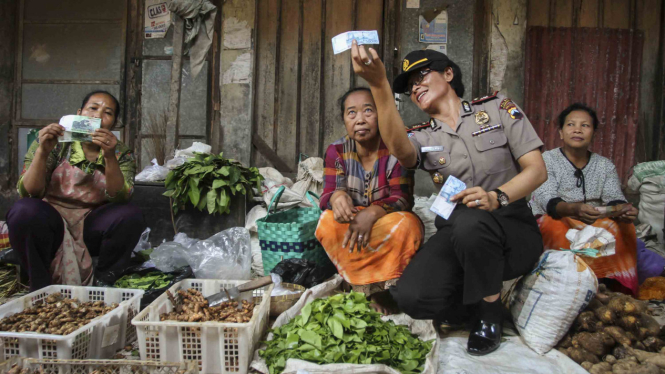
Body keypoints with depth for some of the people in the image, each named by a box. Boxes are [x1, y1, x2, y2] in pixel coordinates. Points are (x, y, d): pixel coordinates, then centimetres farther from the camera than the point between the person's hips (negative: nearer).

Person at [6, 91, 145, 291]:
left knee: (130, 215, -26)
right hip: (48, 225, -1)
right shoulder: (54, 142, -5)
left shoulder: (121, 154, -1)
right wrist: (42, 152, -27)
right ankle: (41, 286, -10)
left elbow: (119, 198, -16)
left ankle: (102, 282, -5)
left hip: (91, 229, 1)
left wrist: (110, 157, -30)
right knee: (24, 210, -31)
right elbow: (28, 193, -13)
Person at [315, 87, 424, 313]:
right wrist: (336, 197, -39)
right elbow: (327, 194, -12)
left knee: (405, 225, -35)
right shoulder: (336, 151, -5)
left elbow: (402, 198, -19)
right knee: (328, 223, -30)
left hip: (387, 220, -1)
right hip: (351, 220, 2)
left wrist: (372, 213, -41)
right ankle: (367, 293, -23)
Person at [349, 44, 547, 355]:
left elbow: (537, 170, -2)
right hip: (456, 236, 2)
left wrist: (497, 197, -24)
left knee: (468, 220, -37)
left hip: (513, 228, -1)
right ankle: (481, 306, 7)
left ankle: (489, 311, -9)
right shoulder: (422, 137, 9)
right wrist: (378, 85, -33)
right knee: (411, 296, -25)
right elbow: (400, 150, -19)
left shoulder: (497, 108, 7)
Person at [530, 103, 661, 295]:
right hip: (555, 219, -3)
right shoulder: (547, 160, -4)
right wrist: (574, 209, -40)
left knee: (623, 227, -23)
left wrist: (623, 210, -30)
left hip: (595, 222, 4)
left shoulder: (605, 166, 9)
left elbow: (614, 199, -4)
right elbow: (548, 201, -18)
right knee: (559, 229, -34)